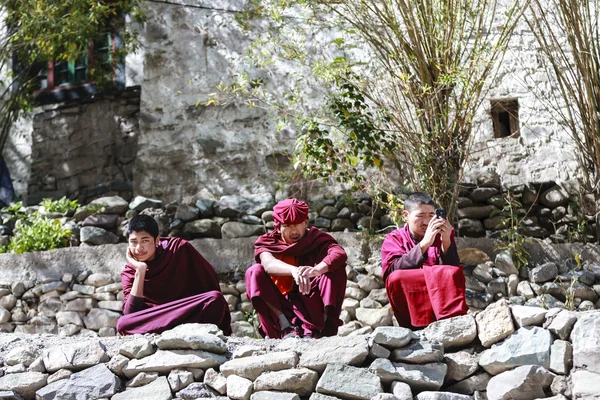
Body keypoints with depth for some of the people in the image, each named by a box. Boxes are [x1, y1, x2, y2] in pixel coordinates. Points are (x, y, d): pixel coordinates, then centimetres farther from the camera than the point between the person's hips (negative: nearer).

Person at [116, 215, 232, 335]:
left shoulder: (179, 248, -3)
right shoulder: (129, 274, 2)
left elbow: (209, 280, 3)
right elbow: (131, 314, -12)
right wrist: (140, 271, -15)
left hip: (195, 314, -1)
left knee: (215, 297, -30)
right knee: (122, 324, -29)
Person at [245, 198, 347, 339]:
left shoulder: (317, 239, 1)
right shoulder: (268, 242, 0)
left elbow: (340, 254, -23)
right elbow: (268, 263, -25)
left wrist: (317, 269, -46)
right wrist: (294, 270, -48)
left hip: (314, 307, 0)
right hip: (281, 309, 0)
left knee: (337, 267, -18)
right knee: (255, 272, -19)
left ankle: (329, 323, -30)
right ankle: (286, 327, -31)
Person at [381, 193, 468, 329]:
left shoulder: (443, 235, 9)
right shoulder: (394, 239, 4)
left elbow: (452, 268, -5)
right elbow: (394, 271, -16)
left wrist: (446, 242, -22)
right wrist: (424, 244, -24)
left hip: (442, 298, 1)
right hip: (409, 303, -1)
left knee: (455, 273, -26)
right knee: (396, 278, -30)